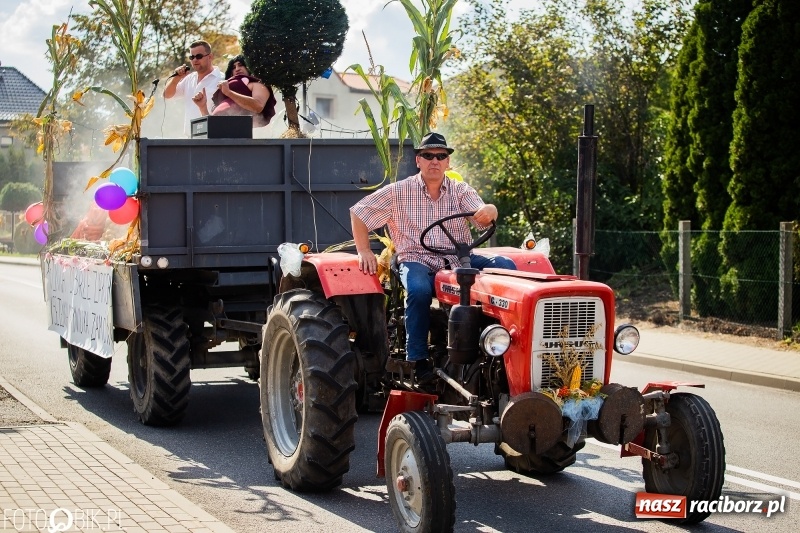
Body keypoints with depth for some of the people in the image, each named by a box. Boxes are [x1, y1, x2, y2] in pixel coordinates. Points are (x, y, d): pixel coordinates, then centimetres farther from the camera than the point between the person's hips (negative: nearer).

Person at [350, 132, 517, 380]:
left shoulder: (461, 191, 10)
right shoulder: (398, 192, 7)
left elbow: (482, 216, -8)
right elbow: (358, 213, 10)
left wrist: (489, 212, -34)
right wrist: (364, 251, -2)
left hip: (459, 259, 2)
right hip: (416, 260, -2)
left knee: (505, 266, -23)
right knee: (419, 290, -38)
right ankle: (418, 359, -27)